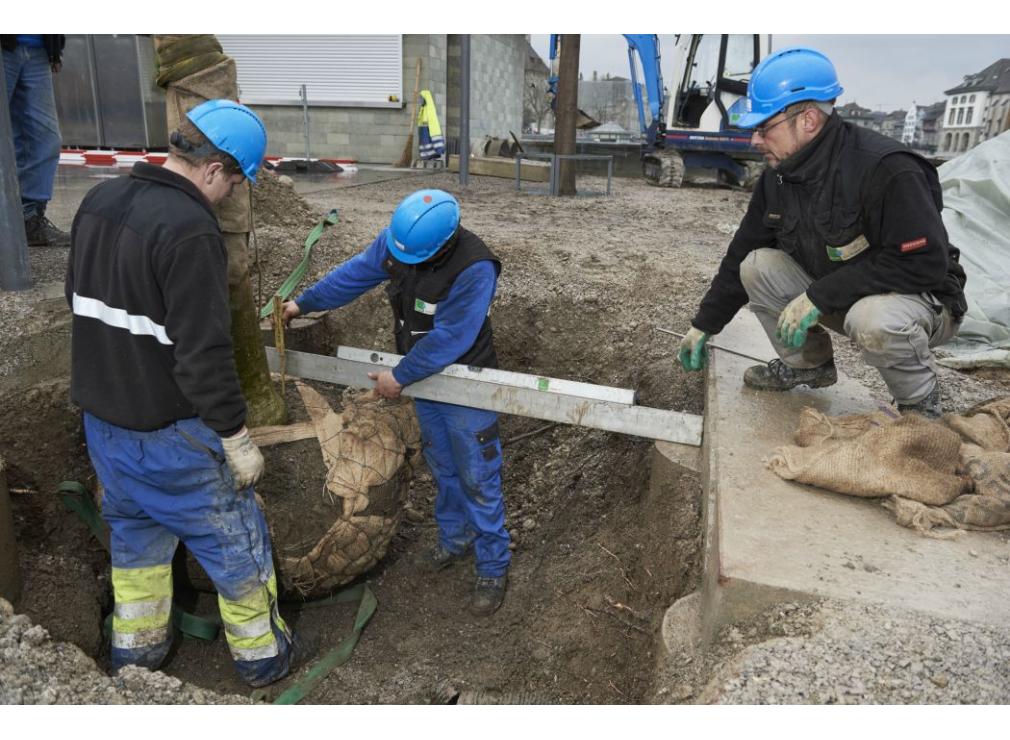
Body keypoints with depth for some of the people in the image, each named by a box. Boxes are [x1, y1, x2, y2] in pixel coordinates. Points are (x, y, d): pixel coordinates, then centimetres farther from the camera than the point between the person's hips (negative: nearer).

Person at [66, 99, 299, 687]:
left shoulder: (98, 202, 3)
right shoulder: (190, 230, -26)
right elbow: (205, 356, -27)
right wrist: (236, 438, -19)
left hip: (102, 417, 8)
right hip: (168, 432, -8)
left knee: (135, 533, 25)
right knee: (234, 539, 10)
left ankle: (136, 648, 41)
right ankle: (262, 655, 26)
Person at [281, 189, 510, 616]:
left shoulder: (474, 269, -32)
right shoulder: (395, 240, -11)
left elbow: (449, 339, -29)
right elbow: (355, 274, 4)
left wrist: (399, 378, -21)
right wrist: (303, 304, 11)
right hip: (423, 380, 7)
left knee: (477, 480, 2)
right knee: (443, 470, 20)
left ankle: (493, 568, 17)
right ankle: (455, 539, 41)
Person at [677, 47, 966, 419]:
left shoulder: (885, 169, -29)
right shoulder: (778, 176, -5)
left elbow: (924, 263, -31)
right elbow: (740, 254, 3)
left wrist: (818, 296, -31)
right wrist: (704, 325, 5)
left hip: (921, 299, -7)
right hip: (837, 297, 7)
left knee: (873, 319, -40)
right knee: (757, 266, -9)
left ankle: (921, 402, -8)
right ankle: (807, 364, 9)